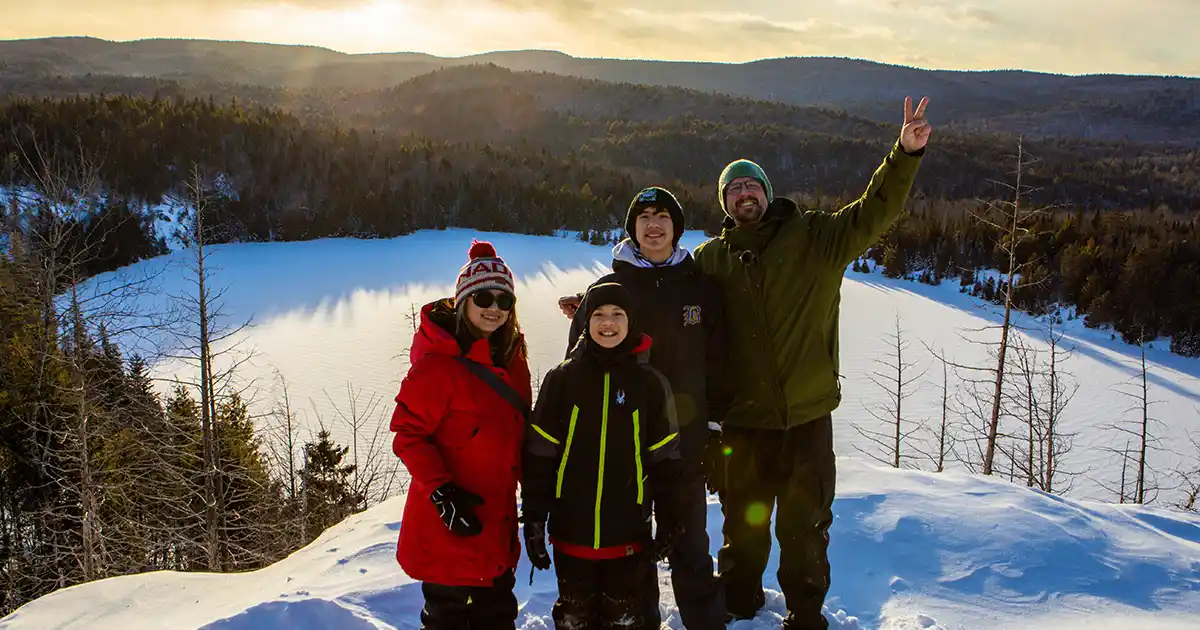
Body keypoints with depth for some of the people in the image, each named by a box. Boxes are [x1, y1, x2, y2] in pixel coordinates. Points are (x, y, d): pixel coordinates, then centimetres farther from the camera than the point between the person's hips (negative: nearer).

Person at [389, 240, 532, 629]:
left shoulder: (512, 358, 7)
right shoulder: (438, 363, -16)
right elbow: (407, 434, -15)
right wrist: (441, 492, -23)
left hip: (498, 527, 7)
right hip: (449, 530, -7)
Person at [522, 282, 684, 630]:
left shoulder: (650, 383, -3)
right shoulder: (561, 379, -4)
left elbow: (665, 460, 0)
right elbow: (539, 454, -3)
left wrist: (669, 524, -1)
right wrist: (533, 519, -5)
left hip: (630, 535, 0)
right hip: (571, 533, 1)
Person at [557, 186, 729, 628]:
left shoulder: (701, 289, 5)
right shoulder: (605, 289, 1)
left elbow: (717, 364, 8)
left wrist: (716, 427, 5)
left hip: (686, 438, 0)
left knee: (690, 542, 10)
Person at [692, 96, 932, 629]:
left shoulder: (814, 238, -1)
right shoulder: (711, 258, 3)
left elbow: (871, 214, -10)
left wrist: (906, 154, -24)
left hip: (807, 416, -1)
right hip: (743, 419, 2)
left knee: (805, 526, 11)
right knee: (743, 522, 17)